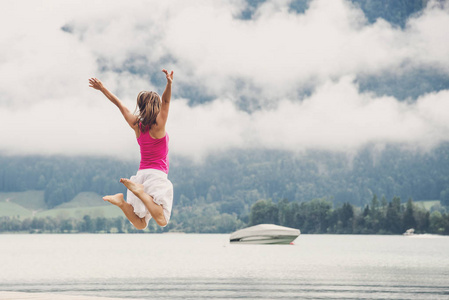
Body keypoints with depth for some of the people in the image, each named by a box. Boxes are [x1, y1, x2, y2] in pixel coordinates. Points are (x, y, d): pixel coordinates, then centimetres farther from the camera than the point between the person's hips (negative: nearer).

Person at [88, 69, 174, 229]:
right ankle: (139, 191, -28)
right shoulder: (158, 127, -6)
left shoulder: (137, 126, 8)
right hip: (157, 174, -6)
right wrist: (169, 84, -34)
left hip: (141, 174, 6)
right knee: (162, 221, -17)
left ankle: (121, 201, -19)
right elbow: (166, 101, -16)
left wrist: (103, 89, 24)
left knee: (140, 224, 4)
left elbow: (120, 105, 15)